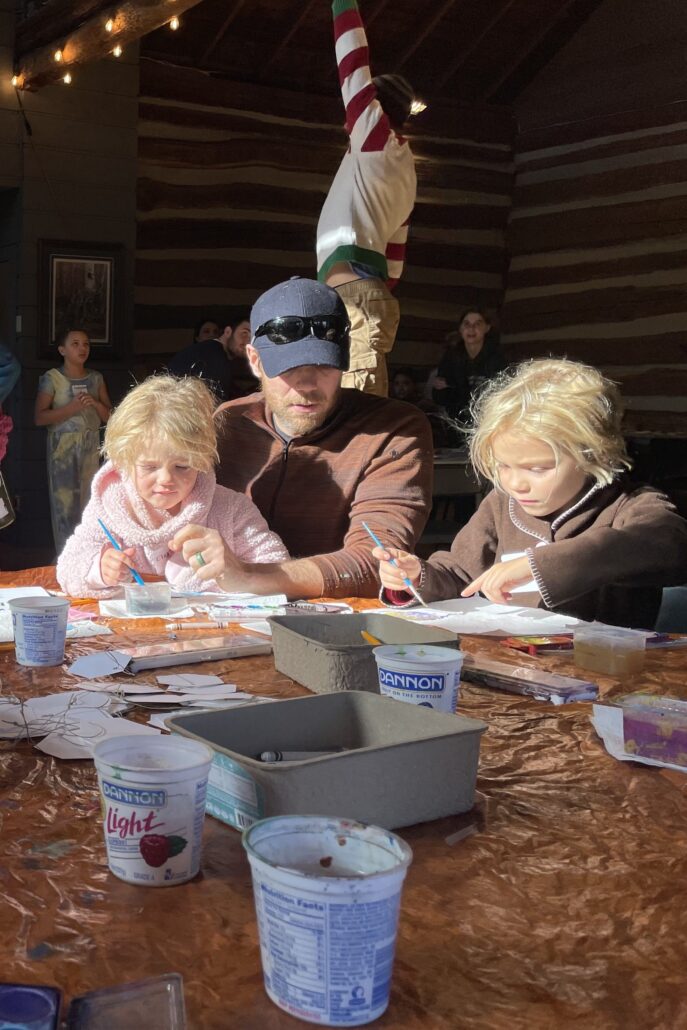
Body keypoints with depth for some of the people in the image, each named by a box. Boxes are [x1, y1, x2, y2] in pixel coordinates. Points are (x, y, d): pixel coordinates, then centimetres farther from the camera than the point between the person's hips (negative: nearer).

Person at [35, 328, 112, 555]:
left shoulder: (96, 378, 9)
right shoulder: (51, 378, -2)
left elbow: (108, 416, 10)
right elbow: (39, 417, -8)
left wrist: (95, 403, -10)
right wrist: (71, 408, -18)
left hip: (91, 445, 4)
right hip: (63, 445, -3)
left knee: (89, 501, 3)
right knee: (64, 502, -5)